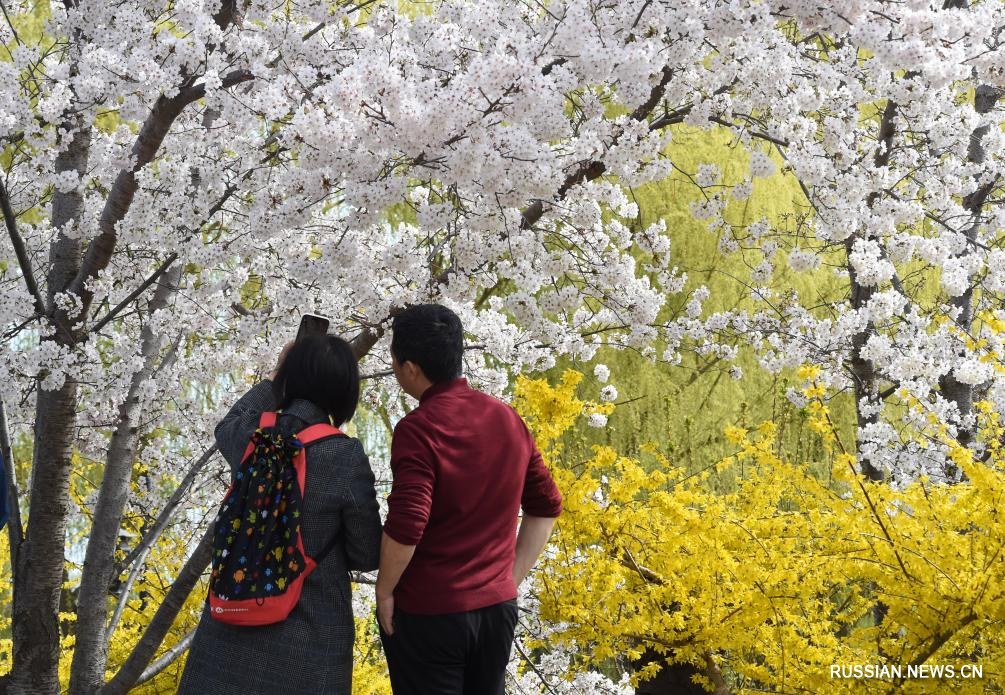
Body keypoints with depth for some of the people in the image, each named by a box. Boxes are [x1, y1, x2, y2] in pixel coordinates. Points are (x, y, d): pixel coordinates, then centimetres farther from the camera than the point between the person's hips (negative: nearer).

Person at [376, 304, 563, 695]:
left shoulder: (419, 429, -17)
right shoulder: (508, 420, 3)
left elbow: (405, 526, -26)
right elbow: (546, 506, 10)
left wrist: (384, 590, -11)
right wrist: (512, 576, 13)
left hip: (428, 614, -6)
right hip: (498, 606, 6)